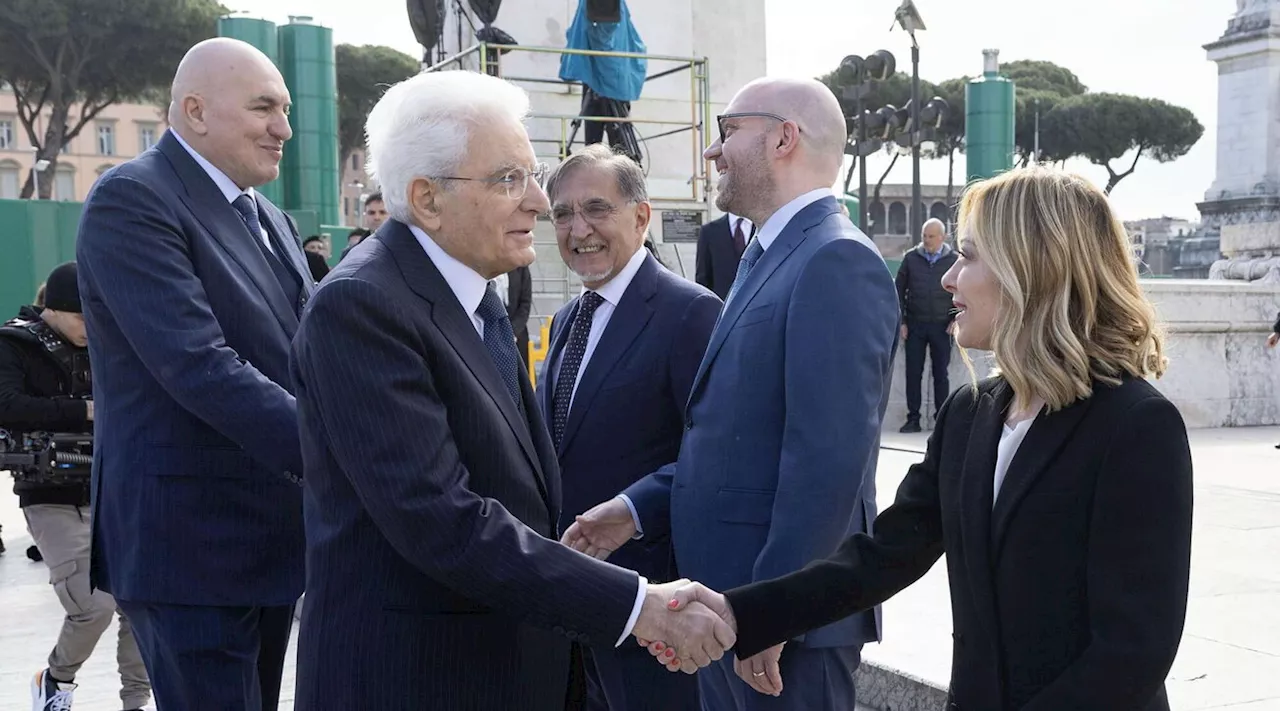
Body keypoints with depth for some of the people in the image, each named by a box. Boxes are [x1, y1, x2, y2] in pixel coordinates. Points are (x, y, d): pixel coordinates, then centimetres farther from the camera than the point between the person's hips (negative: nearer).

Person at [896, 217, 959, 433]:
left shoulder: (954, 260, 1)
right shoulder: (911, 258, 3)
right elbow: (899, 291, 6)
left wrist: (957, 317, -2)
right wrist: (901, 321, 1)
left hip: (941, 326, -1)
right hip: (915, 325, 1)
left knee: (941, 374, 4)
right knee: (913, 372, 3)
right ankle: (913, 418, 9)